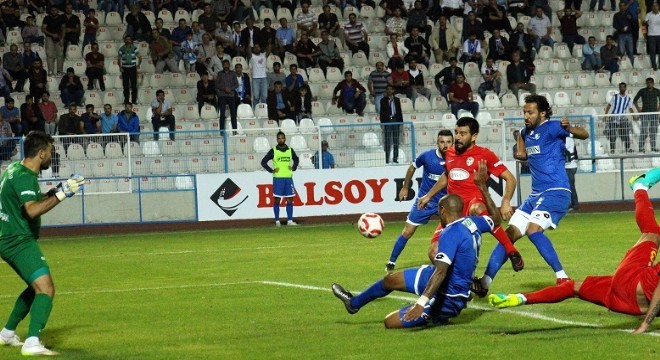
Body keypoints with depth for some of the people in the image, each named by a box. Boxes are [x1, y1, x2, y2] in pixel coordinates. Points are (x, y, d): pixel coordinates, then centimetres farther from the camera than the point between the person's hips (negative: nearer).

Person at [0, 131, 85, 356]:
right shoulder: (24, 177, -18)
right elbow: (32, 210, -31)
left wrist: (54, 193, 15)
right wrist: (61, 195, -27)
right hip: (20, 242, -11)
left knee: (36, 287, 26)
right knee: (46, 289, -20)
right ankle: (32, 343, -32)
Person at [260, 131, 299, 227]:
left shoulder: (290, 150, 9)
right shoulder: (273, 151, -1)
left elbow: (296, 159, 26)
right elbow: (263, 162, 1)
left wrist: (293, 167, 9)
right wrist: (271, 170, -7)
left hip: (288, 178, 3)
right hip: (278, 178, -3)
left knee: (290, 200, 1)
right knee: (277, 199, -1)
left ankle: (289, 220, 5)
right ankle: (277, 221, 3)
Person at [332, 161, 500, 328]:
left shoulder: (451, 234, -28)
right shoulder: (471, 222, -3)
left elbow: (440, 272, -37)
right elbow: (496, 220, 18)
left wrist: (421, 304, -42)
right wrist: (483, 187, 22)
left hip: (447, 299, -10)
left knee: (390, 322, -5)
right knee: (390, 279, 19)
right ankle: (354, 303, 42)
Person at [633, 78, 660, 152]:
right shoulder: (642, 91, 1)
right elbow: (635, 100, 8)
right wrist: (638, 108, -1)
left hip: (654, 113, 3)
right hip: (645, 113, -3)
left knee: (653, 130, 5)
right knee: (643, 130, -10)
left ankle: (653, 147, 11)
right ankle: (641, 147, -9)